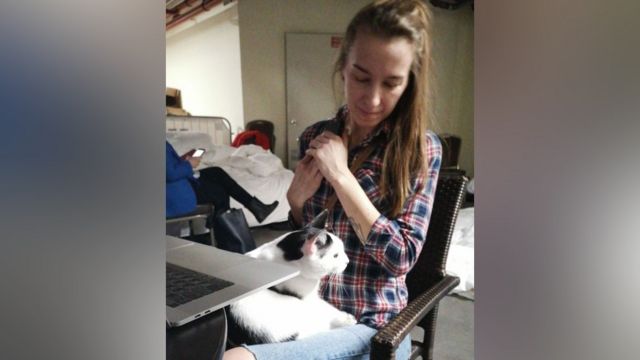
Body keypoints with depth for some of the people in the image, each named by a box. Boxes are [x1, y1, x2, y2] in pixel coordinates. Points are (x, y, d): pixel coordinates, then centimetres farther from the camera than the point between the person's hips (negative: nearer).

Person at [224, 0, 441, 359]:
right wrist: (296, 197, -10)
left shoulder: (422, 148, -8)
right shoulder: (314, 138, 1)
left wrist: (341, 175, -18)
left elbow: (401, 258, -14)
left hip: (372, 326, -4)